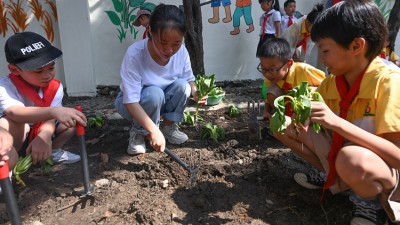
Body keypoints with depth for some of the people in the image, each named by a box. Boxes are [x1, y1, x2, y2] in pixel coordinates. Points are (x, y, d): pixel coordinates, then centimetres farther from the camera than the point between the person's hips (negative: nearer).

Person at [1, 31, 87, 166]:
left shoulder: (55, 87, -13)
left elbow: (49, 118, -23)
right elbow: (15, 112, -48)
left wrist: (44, 137, -47)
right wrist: (54, 111, -65)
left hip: (36, 135, 6)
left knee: (72, 121, -7)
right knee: (12, 123, -37)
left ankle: (53, 152, 11)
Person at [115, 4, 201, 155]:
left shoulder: (181, 52, -19)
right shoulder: (134, 54, -33)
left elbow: (189, 79, -4)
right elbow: (131, 101, -35)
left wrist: (195, 91, -29)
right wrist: (154, 130, -44)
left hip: (162, 101, 4)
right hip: (133, 104, -4)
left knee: (182, 86, -24)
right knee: (154, 94, -35)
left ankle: (168, 126, 1)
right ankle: (138, 133, -6)